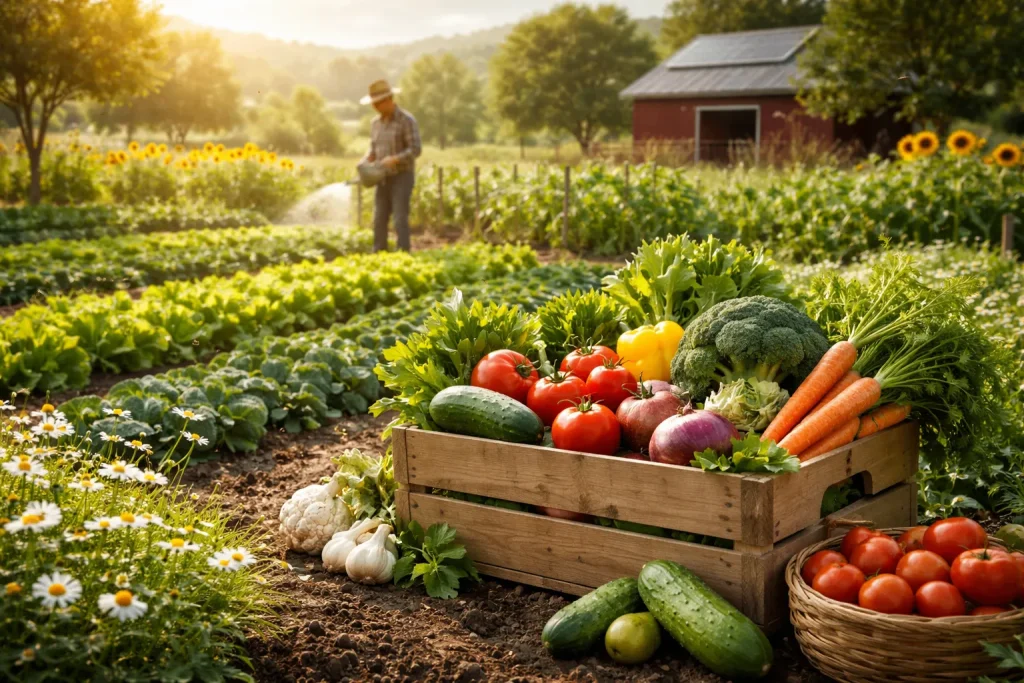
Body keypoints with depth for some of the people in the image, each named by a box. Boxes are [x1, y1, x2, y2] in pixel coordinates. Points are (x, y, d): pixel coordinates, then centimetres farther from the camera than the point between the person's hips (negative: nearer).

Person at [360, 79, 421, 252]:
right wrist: (366, 161, -4)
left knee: (400, 219, -11)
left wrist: (394, 159, -27)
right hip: (384, 178, 6)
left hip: (402, 176, -6)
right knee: (379, 219, 4)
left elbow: (416, 149, -16)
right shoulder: (376, 123, 10)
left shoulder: (407, 120, -10)